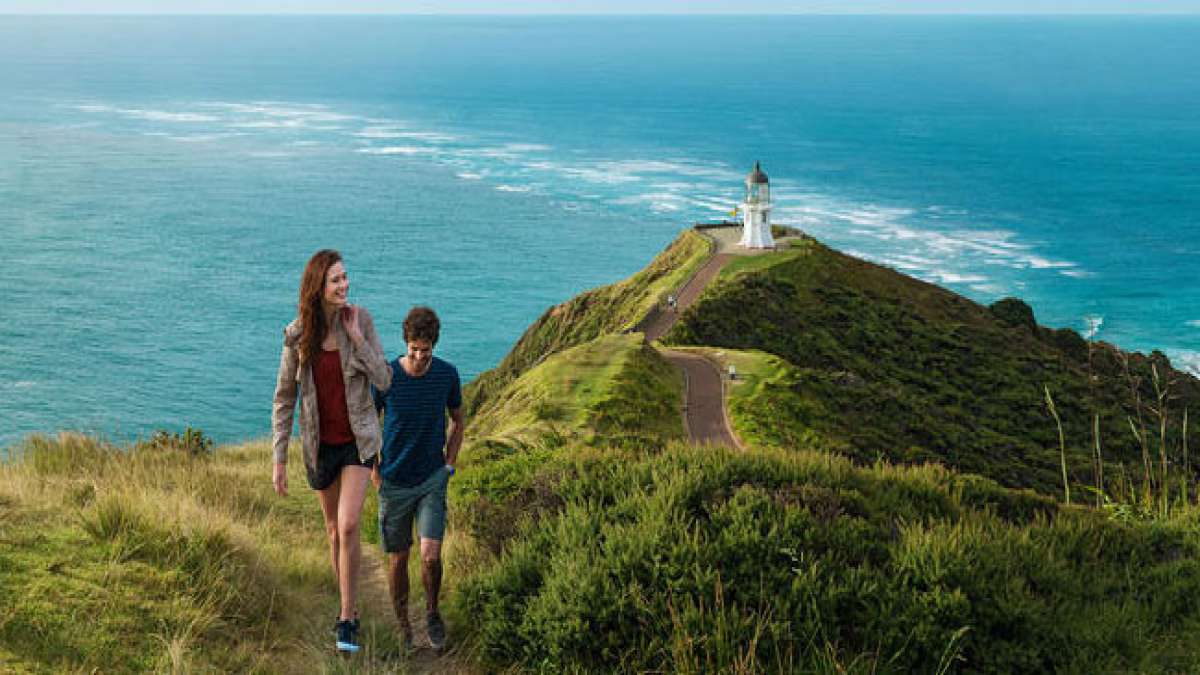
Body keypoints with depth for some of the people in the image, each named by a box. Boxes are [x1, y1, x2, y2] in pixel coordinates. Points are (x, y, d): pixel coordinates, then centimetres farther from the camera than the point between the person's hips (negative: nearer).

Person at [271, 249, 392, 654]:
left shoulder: (360, 320, -11)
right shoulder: (297, 335, -10)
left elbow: (383, 382, -10)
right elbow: (284, 399, -3)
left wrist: (357, 339, -21)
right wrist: (279, 459, -4)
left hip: (358, 439, -1)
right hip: (320, 445, 2)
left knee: (349, 526, -15)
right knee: (334, 531, 15)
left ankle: (346, 619, -3)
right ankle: (350, 611, 34)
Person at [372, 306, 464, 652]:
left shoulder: (447, 375, -6)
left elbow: (457, 421, 11)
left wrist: (449, 466, 5)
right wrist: (375, 475, 0)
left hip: (432, 480, 0)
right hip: (395, 482, 0)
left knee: (430, 555, -12)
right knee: (398, 558, 8)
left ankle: (432, 612, 15)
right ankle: (403, 627, 25)